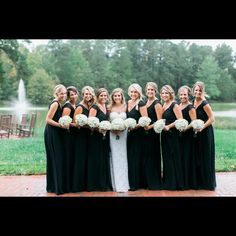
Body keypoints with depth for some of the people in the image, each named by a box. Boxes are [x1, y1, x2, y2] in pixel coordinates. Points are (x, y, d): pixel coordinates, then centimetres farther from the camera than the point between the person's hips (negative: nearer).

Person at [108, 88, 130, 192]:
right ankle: (116, 185, 7)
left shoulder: (125, 107, 3)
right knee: (115, 158, 2)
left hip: (123, 134, -1)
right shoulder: (110, 108, 5)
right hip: (113, 134, 1)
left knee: (123, 157, 1)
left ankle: (123, 184, 7)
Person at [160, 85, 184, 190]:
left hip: (173, 135, -8)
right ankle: (167, 183, 21)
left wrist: (169, 126, -18)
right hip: (165, 135, 8)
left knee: (173, 157, -2)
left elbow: (180, 120, -17)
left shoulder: (174, 105, -9)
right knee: (166, 158, 11)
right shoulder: (163, 106, 14)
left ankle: (175, 183, 7)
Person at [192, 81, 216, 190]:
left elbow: (212, 119, -19)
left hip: (205, 132, -8)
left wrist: (202, 127, -23)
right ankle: (199, 181, 26)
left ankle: (208, 183, 14)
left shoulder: (204, 103, -17)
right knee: (198, 157, 14)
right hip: (197, 132, 8)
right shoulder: (194, 101, 6)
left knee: (205, 157, 1)